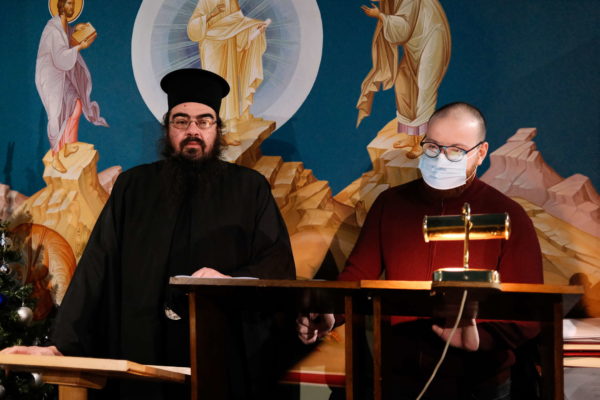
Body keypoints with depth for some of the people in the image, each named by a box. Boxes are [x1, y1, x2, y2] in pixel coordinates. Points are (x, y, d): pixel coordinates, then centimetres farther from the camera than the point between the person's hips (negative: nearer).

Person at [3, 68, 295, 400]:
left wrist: (233, 281, -20)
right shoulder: (134, 187, 8)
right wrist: (60, 345, -7)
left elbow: (280, 264, 1)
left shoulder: (249, 189, 6)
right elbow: (98, 269, 2)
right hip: (142, 353, 1)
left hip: (224, 360, -1)